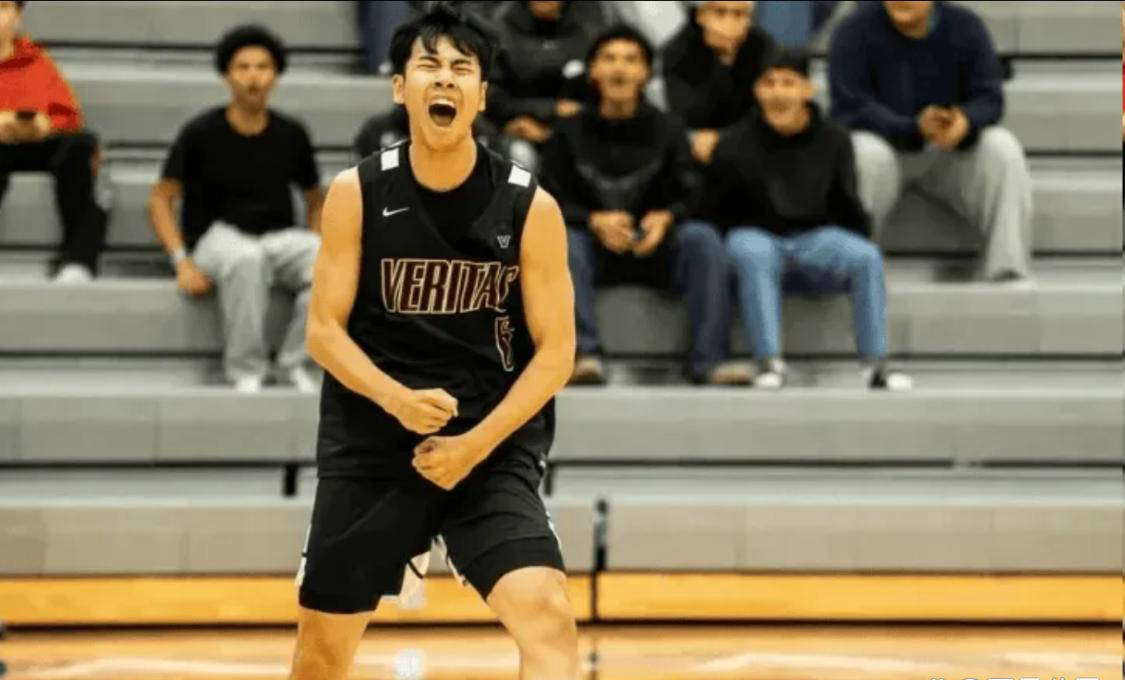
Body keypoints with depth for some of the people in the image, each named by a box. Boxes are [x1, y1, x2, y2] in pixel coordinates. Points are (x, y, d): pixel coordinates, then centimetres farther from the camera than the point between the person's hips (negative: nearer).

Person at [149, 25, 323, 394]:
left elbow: (314, 199, 18)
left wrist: (316, 251, 0)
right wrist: (183, 262, -12)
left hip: (279, 237, 3)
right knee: (245, 259, -41)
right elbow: (161, 200, 0)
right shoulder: (201, 133, -3)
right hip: (218, 235, -3)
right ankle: (247, 370, -23)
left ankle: (294, 362, -10)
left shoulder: (290, 135, 6)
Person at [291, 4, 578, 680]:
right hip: (369, 446, 1)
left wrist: (477, 443, -16)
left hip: (493, 448, -1)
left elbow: (555, 351, -4)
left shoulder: (530, 207, -7)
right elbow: (324, 330, -2)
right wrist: (397, 399, -20)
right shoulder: (357, 194, -4)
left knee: (548, 614, -21)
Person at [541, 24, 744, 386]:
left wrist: (667, 218, -21)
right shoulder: (570, 134, 7)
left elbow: (692, 198, 2)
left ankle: (708, 358, -34)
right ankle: (585, 353, -45)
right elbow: (551, 203, -1)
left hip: (656, 250, 1)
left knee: (704, 238, -27)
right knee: (564, 241, -33)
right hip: (596, 252, -1)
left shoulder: (667, 130, 9)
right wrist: (594, 221, -21)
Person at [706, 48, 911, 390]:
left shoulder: (833, 140, 5)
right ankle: (769, 363, -39)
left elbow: (846, 206, 9)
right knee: (754, 255, -38)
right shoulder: (735, 143, -1)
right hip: (758, 236, -2)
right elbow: (719, 208, 0)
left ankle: (875, 363, -20)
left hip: (816, 237, 2)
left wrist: (861, 248, -2)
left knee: (868, 257, -27)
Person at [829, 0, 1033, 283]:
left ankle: (1008, 269, -25)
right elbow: (851, 106, -19)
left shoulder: (965, 27, -3)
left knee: (1003, 148, -25)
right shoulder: (855, 31, -11)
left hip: (947, 147, 3)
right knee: (867, 154, -37)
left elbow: (989, 97, -8)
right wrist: (914, 128, -36)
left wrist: (966, 122, -34)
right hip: (883, 141, -3)